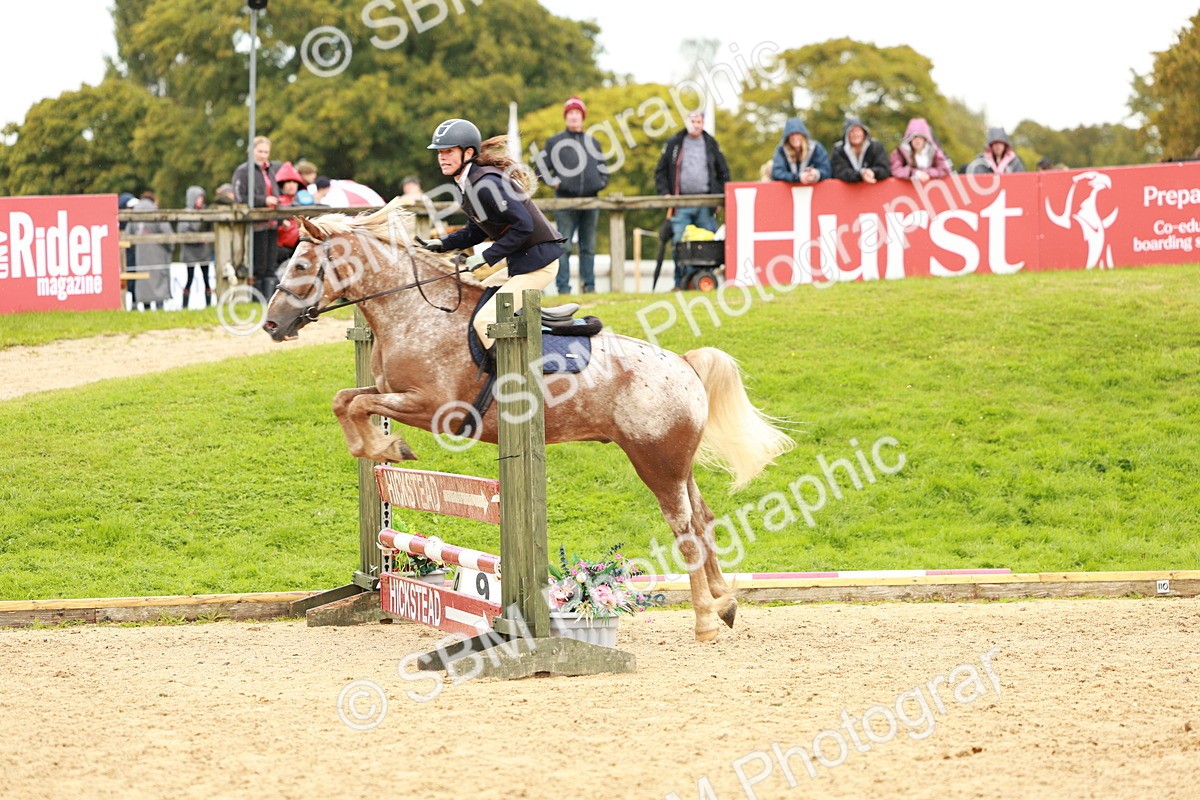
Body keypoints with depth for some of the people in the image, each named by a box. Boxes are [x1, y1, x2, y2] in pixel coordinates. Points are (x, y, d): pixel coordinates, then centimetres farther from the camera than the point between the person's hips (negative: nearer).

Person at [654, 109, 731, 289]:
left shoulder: (711, 144, 12)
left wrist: (721, 195, 6)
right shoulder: (673, 144, 8)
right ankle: (680, 281, -1)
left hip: (706, 204, 1)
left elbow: (723, 173, 17)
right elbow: (661, 171, 10)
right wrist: (665, 193, -3)